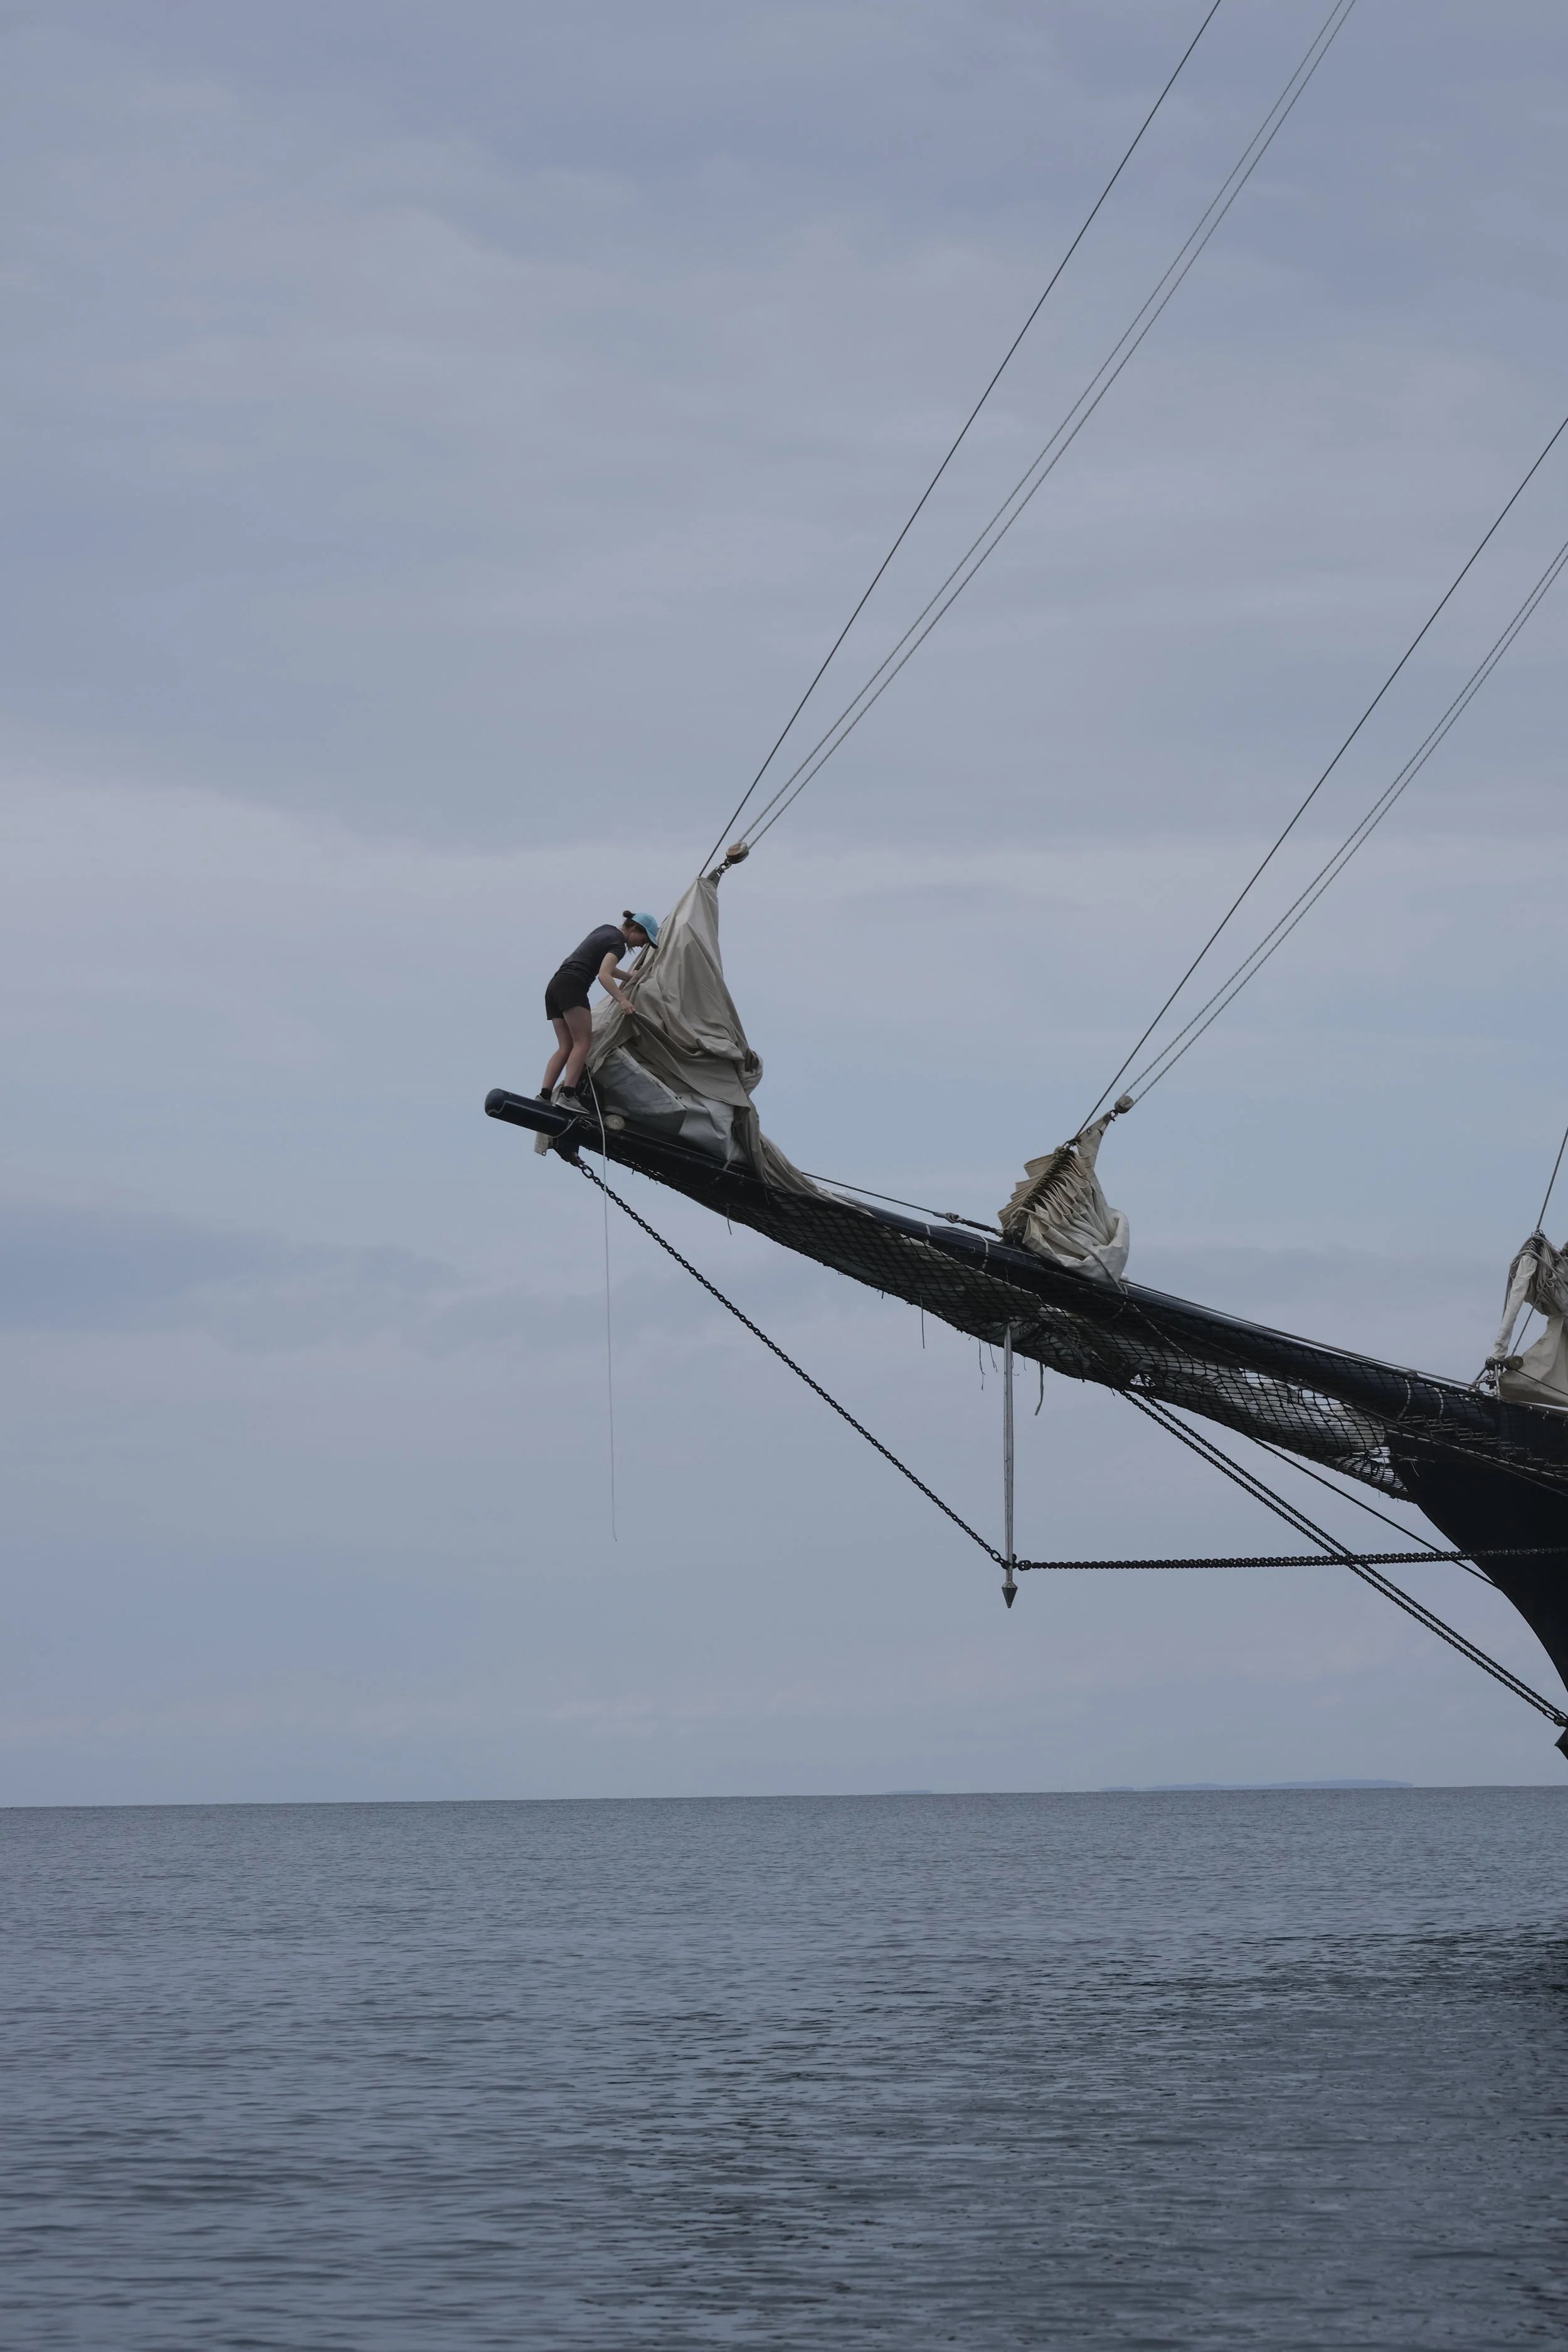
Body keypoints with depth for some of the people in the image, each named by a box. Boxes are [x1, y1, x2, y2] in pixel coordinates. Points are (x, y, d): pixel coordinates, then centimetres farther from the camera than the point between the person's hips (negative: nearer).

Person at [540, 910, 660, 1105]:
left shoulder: (606, 929, 23)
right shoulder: (618, 944, -5)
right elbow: (603, 975, -21)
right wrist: (622, 999, -32)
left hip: (554, 987, 9)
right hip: (572, 987, -9)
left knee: (565, 1047, 3)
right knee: (582, 1043, -13)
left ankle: (545, 1095, -9)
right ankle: (567, 1095, -27)